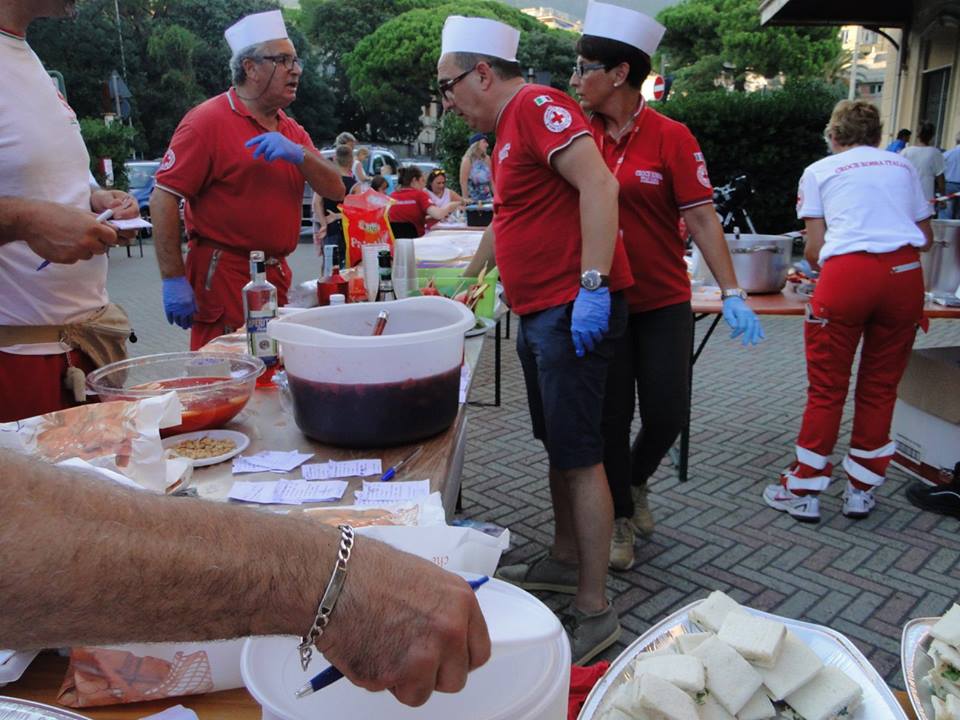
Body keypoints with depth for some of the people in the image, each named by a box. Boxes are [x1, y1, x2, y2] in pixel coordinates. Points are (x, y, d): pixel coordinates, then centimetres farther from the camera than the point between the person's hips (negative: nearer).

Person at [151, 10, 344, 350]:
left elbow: (335, 189, 4)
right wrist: (173, 280, -18)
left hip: (277, 276, 7)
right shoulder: (208, 120, -8)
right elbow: (163, 198, -13)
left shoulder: (292, 131, 13)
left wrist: (298, 153, -15)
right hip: (223, 278, -6)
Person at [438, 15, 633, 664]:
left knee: (579, 455, -6)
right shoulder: (508, 129, 20)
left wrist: (592, 284, -29)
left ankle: (595, 612, 5)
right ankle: (566, 561, 34)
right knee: (557, 444, 18)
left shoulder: (537, 105, -11)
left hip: (575, 311, -10)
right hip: (540, 313, 10)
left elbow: (598, 183, -24)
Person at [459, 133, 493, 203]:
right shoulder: (468, 160, -9)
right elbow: (463, 182, -10)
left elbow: (491, 180, 10)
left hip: (487, 199, 5)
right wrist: (466, 200, -12)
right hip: (473, 201, -5)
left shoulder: (487, 159, 7)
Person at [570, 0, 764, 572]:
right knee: (612, 416, 6)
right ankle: (621, 518, 27)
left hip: (664, 302, -1)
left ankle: (636, 481, 36)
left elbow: (702, 218, -8)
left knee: (668, 413, 3)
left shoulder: (671, 137, -7)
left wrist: (732, 293, -13)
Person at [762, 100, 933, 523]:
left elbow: (814, 248, 7)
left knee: (826, 388, 5)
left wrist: (818, 266, 28)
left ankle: (803, 492, 13)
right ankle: (861, 491, 22)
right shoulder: (903, 167, 23)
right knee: (880, 388, 12)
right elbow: (926, 238, 24)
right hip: (905, 272, 3)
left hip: (847, 272, -3)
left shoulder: (819, 171, 14)